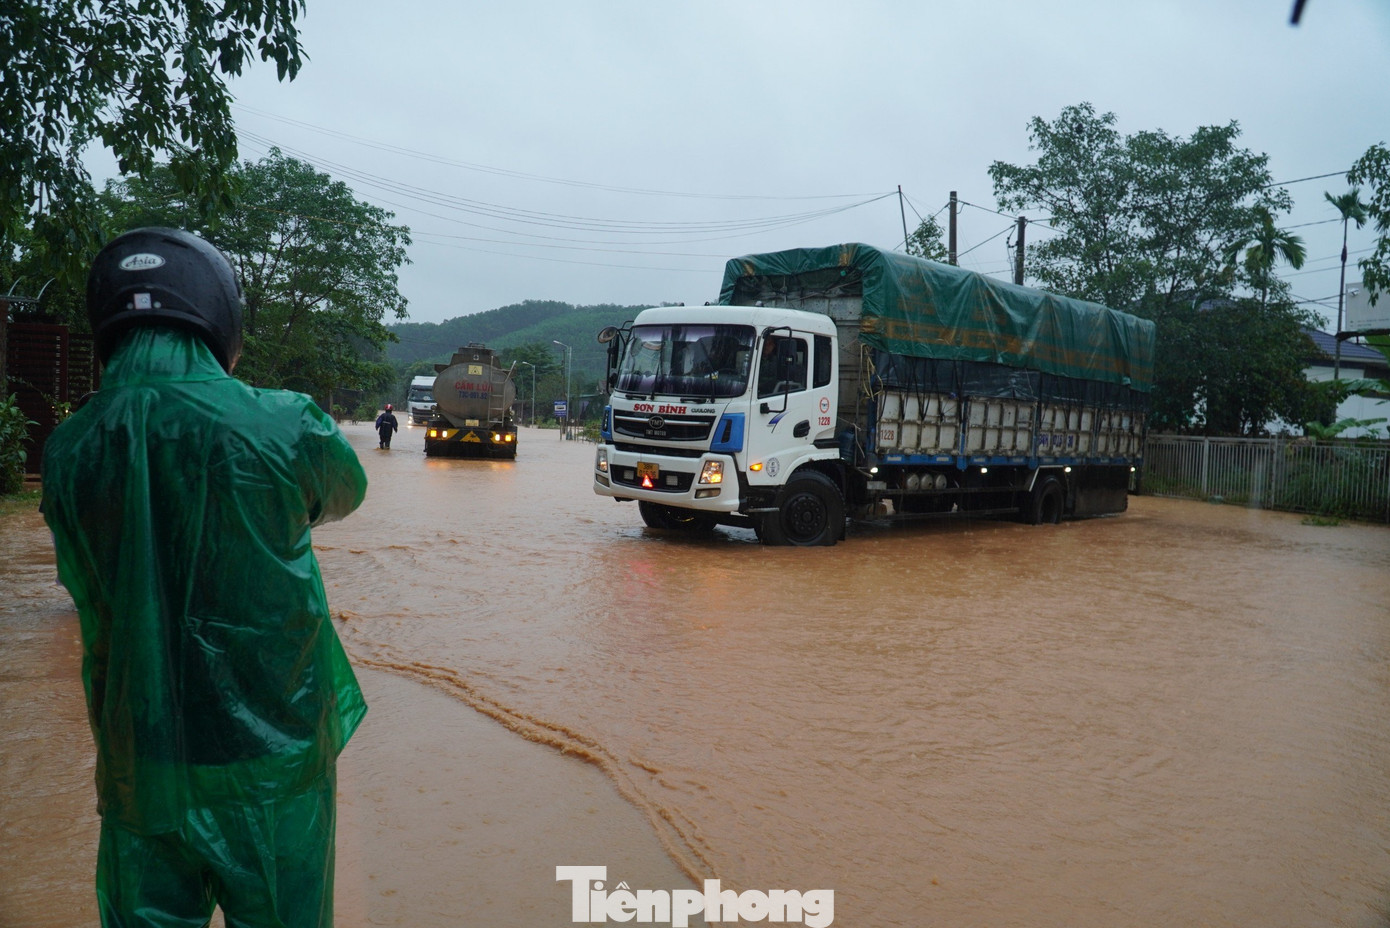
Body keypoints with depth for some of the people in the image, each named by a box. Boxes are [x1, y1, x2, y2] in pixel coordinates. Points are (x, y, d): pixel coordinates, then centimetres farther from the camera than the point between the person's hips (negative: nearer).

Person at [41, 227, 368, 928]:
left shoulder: (69, 449, -8)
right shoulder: (280, 426, -17)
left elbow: (85, 588, 4)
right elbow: (345, 491, 5)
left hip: (137, 760, 3)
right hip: (270, 757, -2)